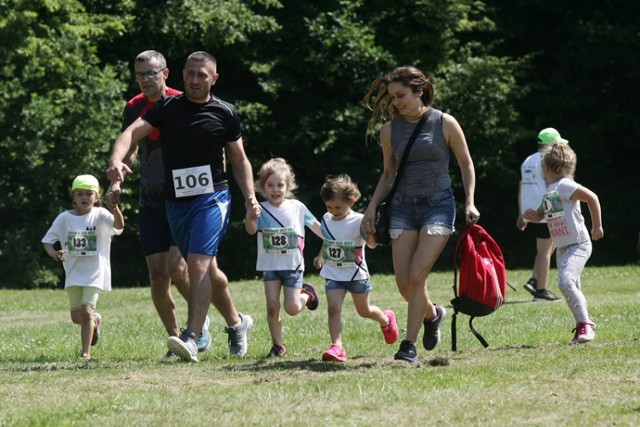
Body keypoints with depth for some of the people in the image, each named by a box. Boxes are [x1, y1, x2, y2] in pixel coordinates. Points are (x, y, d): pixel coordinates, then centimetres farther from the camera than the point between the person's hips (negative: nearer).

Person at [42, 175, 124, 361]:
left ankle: (86, 352, -5)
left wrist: (116, 210, -51)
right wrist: (53, 253, -22)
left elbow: (118, 225, -29)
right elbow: (48, 241, 0)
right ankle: (95, 321, 45)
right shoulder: (64, 218, -2)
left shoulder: (100, 215, -10)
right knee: (76, 316, 13)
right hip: (74, 273, 4)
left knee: (86, 312, -15)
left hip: (95, 273, -4)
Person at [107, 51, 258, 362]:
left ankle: (191, 339, -24)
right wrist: (116, 160, -32)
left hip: (212, 198, -4)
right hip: (175, 202, 4)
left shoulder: (225, 113, 1)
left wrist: (249, 196, -2)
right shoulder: (166, 108, 2)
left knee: (198, 265, -18)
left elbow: (239, 159, 11)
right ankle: (236, 323, 35)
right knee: (207, 269, 14)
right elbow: (134, 132, -12)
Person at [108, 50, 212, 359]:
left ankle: (201, 320, 10)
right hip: (151, 203, 5)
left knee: (177, 269, -16)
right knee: (157, 276, -1)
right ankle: (175, 339, 11)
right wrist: (117, 182, 6)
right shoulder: (133, 108, 6)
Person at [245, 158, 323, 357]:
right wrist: (250, 218, -45)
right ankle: (277, 344, 7)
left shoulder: (297, 207, -1)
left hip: (293, 265, 0)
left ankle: (306, 293, 28)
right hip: (270, 265, 0)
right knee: (272, 305, -7)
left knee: (292, 308, -5)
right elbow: (251, 230, -23)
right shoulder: (261, 210, -7)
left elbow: (316, 226, 10)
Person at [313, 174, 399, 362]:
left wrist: (370, 230, -41)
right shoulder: (326, 220, 1)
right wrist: (320, 257, 33)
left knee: (364, 311, 14)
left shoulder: (358, 221, -15)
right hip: (333, 274, 3)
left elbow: (372, 244, -23)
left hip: (356, 274, -3)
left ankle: (386, 320, 46)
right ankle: (337, 347, -21)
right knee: (333, 308, -16)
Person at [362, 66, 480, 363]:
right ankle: (432, 314, 31)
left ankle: (409, 345, -11)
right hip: (403, 207, 4)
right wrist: (372, 207, 6)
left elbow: (466, 164, 5)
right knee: (404, 284, -2)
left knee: (417, 275, -17)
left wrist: (470, 202, -5)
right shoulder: (390, 129, 5)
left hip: (439, 205, -4)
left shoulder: (445, 124, -4)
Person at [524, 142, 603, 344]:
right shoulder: (549, 191, 14)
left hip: (578, 245, -10)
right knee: (572, 288, 16)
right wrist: (533, 215, 2)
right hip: (562, 248, 10)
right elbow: (541, 213, 26)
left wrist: (597, 226, -17)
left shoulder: (564, 186, -13)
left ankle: (585, 325, -24)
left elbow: (591, 197, -20)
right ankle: (584, 322, 32)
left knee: (566, 282, -26)